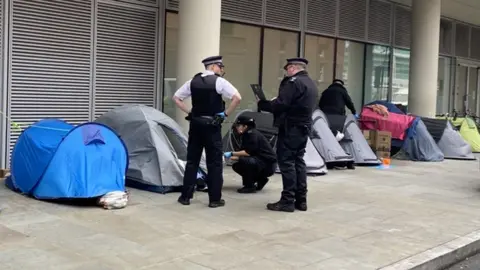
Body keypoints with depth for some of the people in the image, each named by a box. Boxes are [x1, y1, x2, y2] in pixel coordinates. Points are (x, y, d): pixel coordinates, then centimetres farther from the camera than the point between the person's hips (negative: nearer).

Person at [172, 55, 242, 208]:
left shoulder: (193, 81, 8)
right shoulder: (219, 81, -8)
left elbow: (176, 98, 12)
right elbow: (237, 98, -19)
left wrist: (189, 112, 10)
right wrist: (226, 114, -8)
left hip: (196, 124, 5)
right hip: (212, 126, -5)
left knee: (192, 160, 11)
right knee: (215, 162, 3)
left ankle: (185, 196, 15)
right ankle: (215, 199, 6)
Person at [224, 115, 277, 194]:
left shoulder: (252, 134, -16)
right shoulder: (246, 135, 11)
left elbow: (248, 152, -24)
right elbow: (242, 153, 11)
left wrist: (231, 154, -20)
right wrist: (230, 157, 1)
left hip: (268, 164, -10)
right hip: (259, 162, 10)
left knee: (244, 160, -30)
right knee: (236, 166, 6)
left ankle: (249, 186, -13)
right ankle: (261, 179, 14)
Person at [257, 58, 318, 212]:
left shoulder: (293, 82, -13)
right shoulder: (311, 84, 18)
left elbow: (280, 104, -20)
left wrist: (262, 104, -6)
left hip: (291, 127, -9)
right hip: (304, 127, 10)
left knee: (286, 161, -5)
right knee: (298, 161, 12)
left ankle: (288, 201, -4)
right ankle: (301, 200, 15)